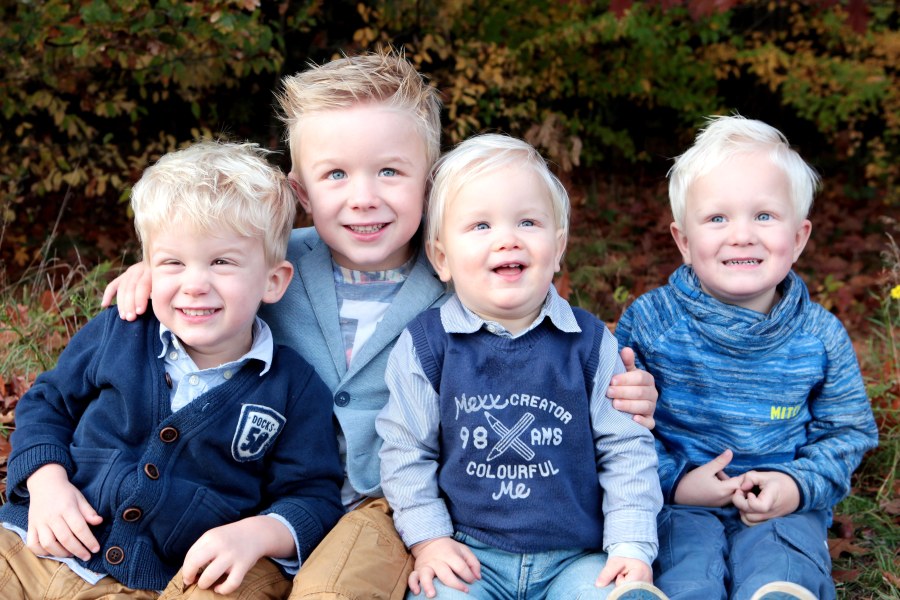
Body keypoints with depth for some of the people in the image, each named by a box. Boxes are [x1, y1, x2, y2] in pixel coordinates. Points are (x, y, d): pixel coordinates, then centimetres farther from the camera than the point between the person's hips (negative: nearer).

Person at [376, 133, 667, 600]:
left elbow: (627, 448, 3)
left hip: (576, 555, 1)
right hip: (468, 553, -1)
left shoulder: (590, 342, 1)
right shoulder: (425, 345, -2)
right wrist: (428, 540, -3)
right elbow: (406, 452, 4)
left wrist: (632, 546, -3)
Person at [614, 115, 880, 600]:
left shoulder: (821, 336, -2)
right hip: (678, 503, -1)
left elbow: (849, 431, 8)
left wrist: (799, 486, -9)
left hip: (785, 507, 1)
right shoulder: (647, 321, -7)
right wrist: (675, 481, -14)